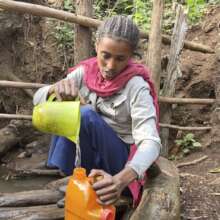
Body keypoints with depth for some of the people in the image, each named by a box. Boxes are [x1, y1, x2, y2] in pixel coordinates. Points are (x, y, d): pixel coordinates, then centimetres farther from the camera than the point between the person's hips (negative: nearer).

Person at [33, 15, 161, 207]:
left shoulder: (136, 86, -21)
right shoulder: (85, 72, -7)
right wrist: (55, 90, -37)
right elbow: (39, 98, -11)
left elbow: (150, 142, -30)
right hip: (90, 155, 6)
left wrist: (122, 180, -50)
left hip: (120, 161, -5)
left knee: (86, 115, -29)